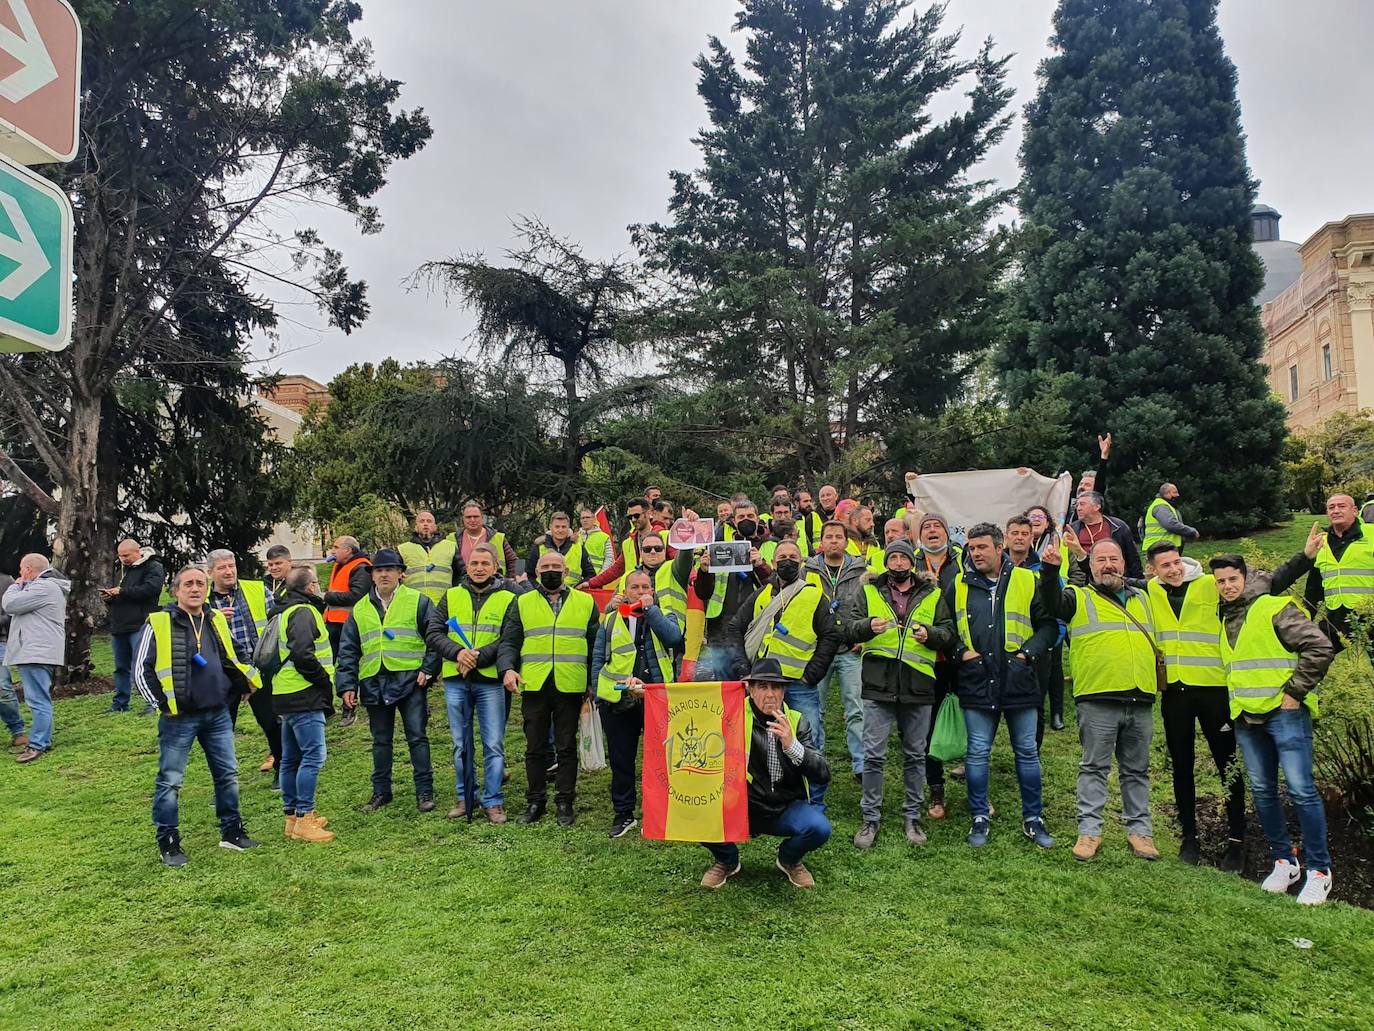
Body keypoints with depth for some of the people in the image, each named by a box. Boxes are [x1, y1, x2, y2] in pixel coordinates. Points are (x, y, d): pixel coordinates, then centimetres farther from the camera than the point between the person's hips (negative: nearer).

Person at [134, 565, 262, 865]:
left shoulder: (216, 620, 10)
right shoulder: (159, 623, -7)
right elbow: (141, 670, -6)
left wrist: (245, 681, 9)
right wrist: (161, 703, -10)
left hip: (218, 714, 5)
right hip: (179, 718, -5)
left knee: (228, 774, 11)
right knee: (170, 781, 3)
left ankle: (232, 832, 24)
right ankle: (168, 843, 16)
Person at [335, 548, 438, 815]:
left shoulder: (418, 601, 1)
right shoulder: (360, 609, 12)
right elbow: (347, 651, 12)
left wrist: (428, 669, -9)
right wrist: (346, 684, 4)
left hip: (410, 681, -4)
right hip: (374, 684, 4)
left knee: (417, 737, -1)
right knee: (381, 740, 13)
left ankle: (424, 791, 8)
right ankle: (381, 792, 25)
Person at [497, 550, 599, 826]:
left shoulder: (586, 602, 9)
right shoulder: (522, 603, 10)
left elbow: (595, 645, 10)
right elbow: (509, 642, 6)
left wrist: (594, 683, 5)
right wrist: (507, 669, -12)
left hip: (569, 687, -1)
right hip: (533, 687, 1)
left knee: (566, 747, 6)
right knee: (535, 747, 7)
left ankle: (564, 802, 17)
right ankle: (535, 801, 20)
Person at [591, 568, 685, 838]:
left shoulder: (664, 616, 8)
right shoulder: (610, 620, 10)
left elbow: (674, 636, -14)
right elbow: (598, 659, 11)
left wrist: (650, 608, -10)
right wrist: (599, 695, 5)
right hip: (617, 701, 2)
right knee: (621, 760, 10)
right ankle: (623, 814, 23)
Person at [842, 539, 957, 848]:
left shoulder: (932, 596, 11)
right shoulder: (867, 593, 8)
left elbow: (950, 635, 9)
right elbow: (846, 627, 1)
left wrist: (930, 634, -11)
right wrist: (868, 626, -19)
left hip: (918, 687, 2)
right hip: (878, 686, -1)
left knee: (915, 755, 12)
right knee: (873, 755, 0)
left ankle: (912, 816, 26)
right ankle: (870, 817, 13)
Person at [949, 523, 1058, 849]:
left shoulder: (1027, 582, 1)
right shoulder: (958, 587, 5)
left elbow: (1048, 625, 5)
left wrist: (1029, 652, -7)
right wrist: (961, 651, -3)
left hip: (1019, 682, 0)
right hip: (976, 683, 1)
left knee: (1027, 752, 9)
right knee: (977, 753, 5)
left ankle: (1032, 819, 24)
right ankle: (980, 818, 19)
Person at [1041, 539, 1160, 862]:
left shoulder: (1143, 599, 20)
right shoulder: (1079, 597, 5)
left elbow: (1158, 638, 31)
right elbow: (1054, 604, -16)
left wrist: (1159, 678, 23)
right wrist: (1050, 571, -32)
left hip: (1141, 700, 4)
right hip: (1098, 700, -4)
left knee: (1137, 769, 12)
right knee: (1094, 767, 1)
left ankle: (1139, 829, 22)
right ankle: (1089, 831, 6)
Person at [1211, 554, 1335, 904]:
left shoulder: (1275, 609, -7)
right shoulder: (1225, 619, 15)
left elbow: (1320, 647, -14)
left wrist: (1295, 692, -13)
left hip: (1284, 713, -7)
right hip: (1246, 718, 7)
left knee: (1301, 790, -7)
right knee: (1262, 791, 10)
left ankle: (1319, 869, 4)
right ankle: (1285, 861, 22)